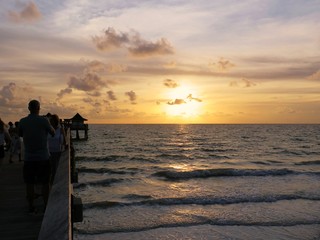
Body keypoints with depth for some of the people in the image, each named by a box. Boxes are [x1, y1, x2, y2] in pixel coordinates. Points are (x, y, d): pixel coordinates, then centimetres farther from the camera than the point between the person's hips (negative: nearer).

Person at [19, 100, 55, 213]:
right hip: (43, 157, -2)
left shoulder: (22, 121, -2)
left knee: (29, 183, 11)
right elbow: (53, 133, 4)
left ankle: (31, 207, 16)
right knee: (45, 183, 7)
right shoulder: (43, 120, -11)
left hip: (29, 158, 3)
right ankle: (46, 206, 11)